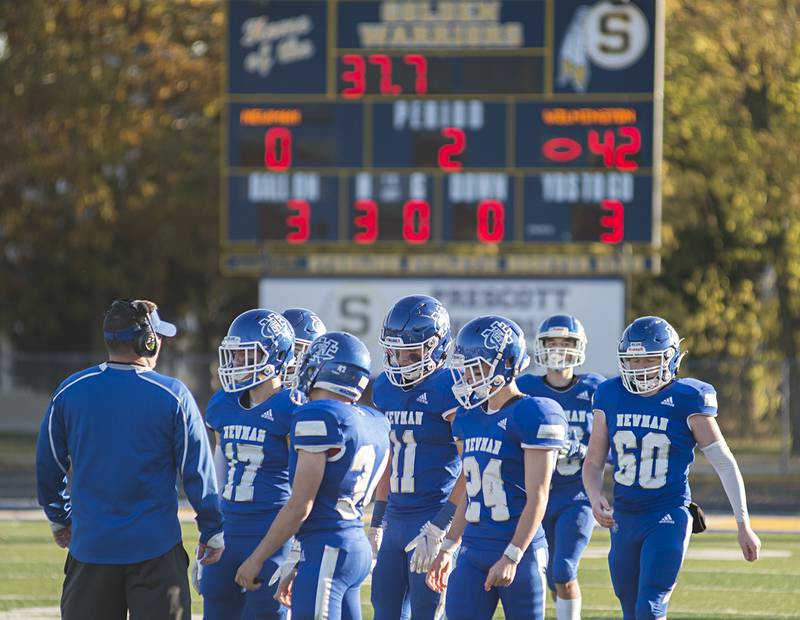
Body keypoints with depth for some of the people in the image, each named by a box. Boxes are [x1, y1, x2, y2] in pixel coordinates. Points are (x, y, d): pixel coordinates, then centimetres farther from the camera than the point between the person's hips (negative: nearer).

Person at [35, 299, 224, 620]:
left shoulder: (70, 392, 0)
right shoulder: (172, 395, -8)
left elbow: (48, 466, 9)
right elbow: (197, 471, -4)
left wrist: (59, 517, 25)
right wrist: (212, 530, 8)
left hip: (91, 543, 3)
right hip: (154, 545, -2)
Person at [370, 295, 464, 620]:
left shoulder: (450, 390, -13)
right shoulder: (386, 388, 11)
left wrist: (437, 530, -19)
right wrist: (377, 524, 21)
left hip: (436, 518, -8)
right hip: (396, 520, 8)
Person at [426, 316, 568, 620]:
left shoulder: (532, 416, -11)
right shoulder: (471, 418, 11)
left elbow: (537, 498, -14)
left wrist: (511, 557, -19)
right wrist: (448, 547, 18)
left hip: (519, 550, -7)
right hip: (473, 553, 7)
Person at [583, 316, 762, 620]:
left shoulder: (686, 400, -9)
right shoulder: (611, 396, 3)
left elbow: (724, 463, -4)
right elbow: (593, 463, 10)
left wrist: (743, 524, -5)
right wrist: (595, 498, -12)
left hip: (668, 518, -5)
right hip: (625, 519, 5)